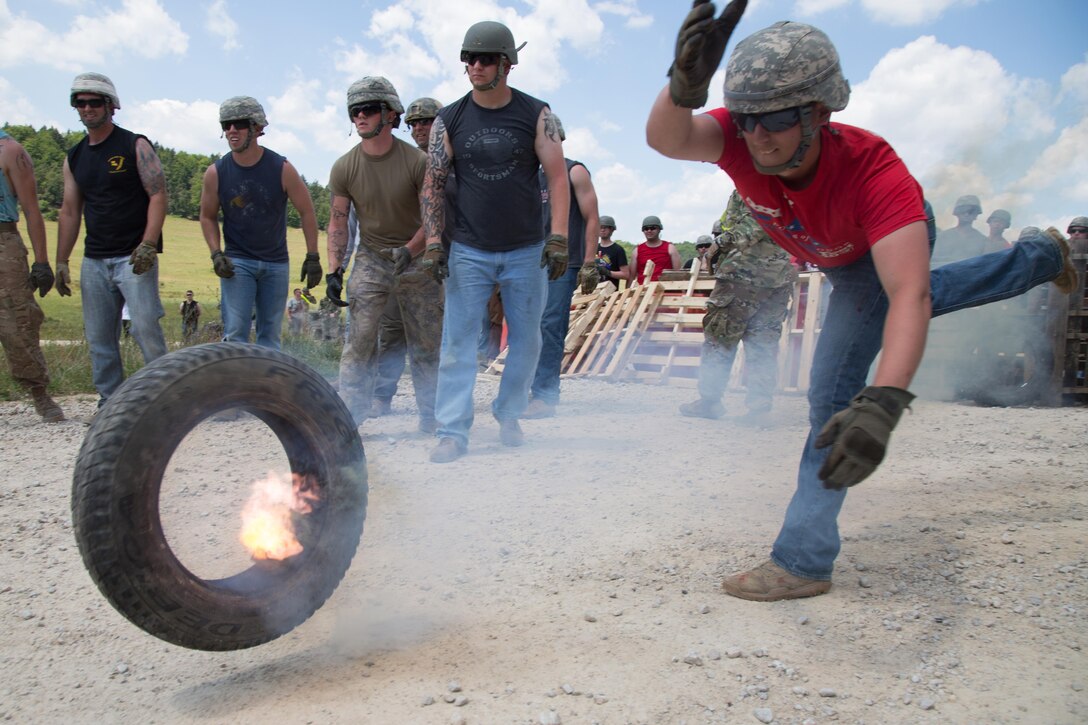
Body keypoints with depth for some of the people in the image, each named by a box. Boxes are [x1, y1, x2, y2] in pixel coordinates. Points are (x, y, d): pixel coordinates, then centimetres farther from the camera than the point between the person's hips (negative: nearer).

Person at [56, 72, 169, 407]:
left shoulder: (135, 146, -1)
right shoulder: (74, 157, 15)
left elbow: (158, 195, -9)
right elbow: (70, 211, 17)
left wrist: (148, 245, -20)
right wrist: (61, 262, 11)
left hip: (134, 258, -6)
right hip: (93, 261, 6)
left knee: (145, 328, -12)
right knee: (99, 337, 6)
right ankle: (110, 403, 15)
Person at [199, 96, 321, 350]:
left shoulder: (282, 169, -7)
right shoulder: (216, 173, -4)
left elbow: (307, 212, 1)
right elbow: (208, 216, 10)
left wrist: (312, 257, -2)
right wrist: (216, 253, -5)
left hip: (276, 263, 0)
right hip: (237, 262, 0)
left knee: (270, 335, 5)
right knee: (235, 334, -9)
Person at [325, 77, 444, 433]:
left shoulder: (417, 161, -13)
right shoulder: (344, 167, -4)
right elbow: (338, 221, 3)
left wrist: (409, 250, -23)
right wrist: (334, 270, -4)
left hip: (416, 257, -1)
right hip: (370, 258, 1)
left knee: (427, 342, 3)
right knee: (360, 337, -9)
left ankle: (431, 417, 15)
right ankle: (349, 414, -3)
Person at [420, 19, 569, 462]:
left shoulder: (536, 115, 0)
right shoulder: (449, 120, 2)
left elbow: (557, 177, -2)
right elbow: (433, 185, 4)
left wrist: (558, 238, -11)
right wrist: (434, 243, -5)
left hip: (526, 252, 0)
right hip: (468, 252, 0)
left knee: (526, 339, 8)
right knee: (457, 342, -5)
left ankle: (508, 415, 25)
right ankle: (453, 433, -1)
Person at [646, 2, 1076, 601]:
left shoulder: (872, 171, -47)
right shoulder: (743, 139, -36)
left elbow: (907, 295, -57)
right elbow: (667, 139, -56)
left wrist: (884, 402, -73)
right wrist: (684, 85, -79)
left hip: (893, 241, -6)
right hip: (834, 254, 6)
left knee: (834, 392, -17)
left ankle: (802, 560, -4)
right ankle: (1041, 258, 61)